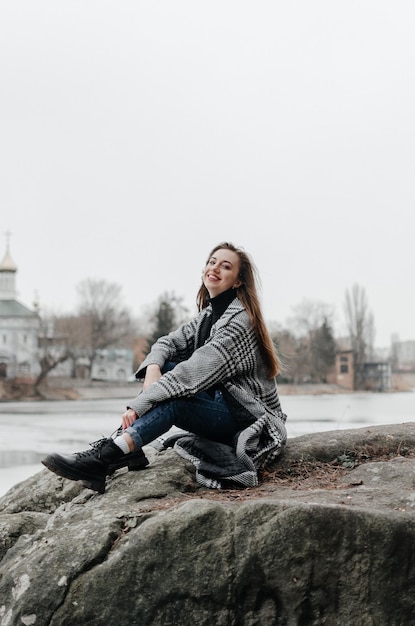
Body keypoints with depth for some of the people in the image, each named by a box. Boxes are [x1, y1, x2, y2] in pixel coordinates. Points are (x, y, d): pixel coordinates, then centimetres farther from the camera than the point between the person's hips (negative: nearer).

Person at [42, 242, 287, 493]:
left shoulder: (240, 320, -17)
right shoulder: (209, 314, 12)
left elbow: (196, 371, -27)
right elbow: (169, 342, 4)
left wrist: (139, 405, -31)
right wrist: (153, 369, -21)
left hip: (248, 418, -8)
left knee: (172, 401, -31)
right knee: (165, 367, -8)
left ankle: (102, 458, -41)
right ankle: (127, 449, -18)